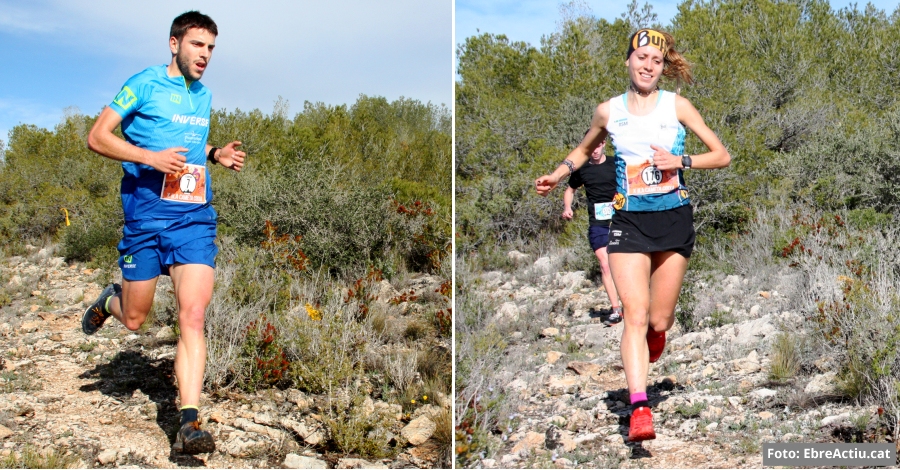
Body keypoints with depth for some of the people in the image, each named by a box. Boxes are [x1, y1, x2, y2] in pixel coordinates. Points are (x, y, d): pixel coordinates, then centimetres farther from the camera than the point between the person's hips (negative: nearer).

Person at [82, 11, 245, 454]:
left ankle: (189, 423, -13)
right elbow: (97, 137, -6)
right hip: (146, 215, -3)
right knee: (134, 318, 9)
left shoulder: (203, 94, 15)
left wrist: (216, 154, 11)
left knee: (192, 316, -11)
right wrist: (150, 157, -19)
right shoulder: (144, 84, -3)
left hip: (195, 218, 3)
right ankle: (110, 300, 47)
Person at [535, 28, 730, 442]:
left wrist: (680, 161, -11)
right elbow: (584, 150, 26)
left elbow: (722, 155, 4)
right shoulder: (608, 111, 6)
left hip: (674, 219, 0)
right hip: (629, 221, 0)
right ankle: (639, 408, -17)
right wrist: (557, 175, 10)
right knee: (635, 315, -14)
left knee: (659, 319, 5)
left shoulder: (677, 105, 3)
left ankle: (656, 331, 44)